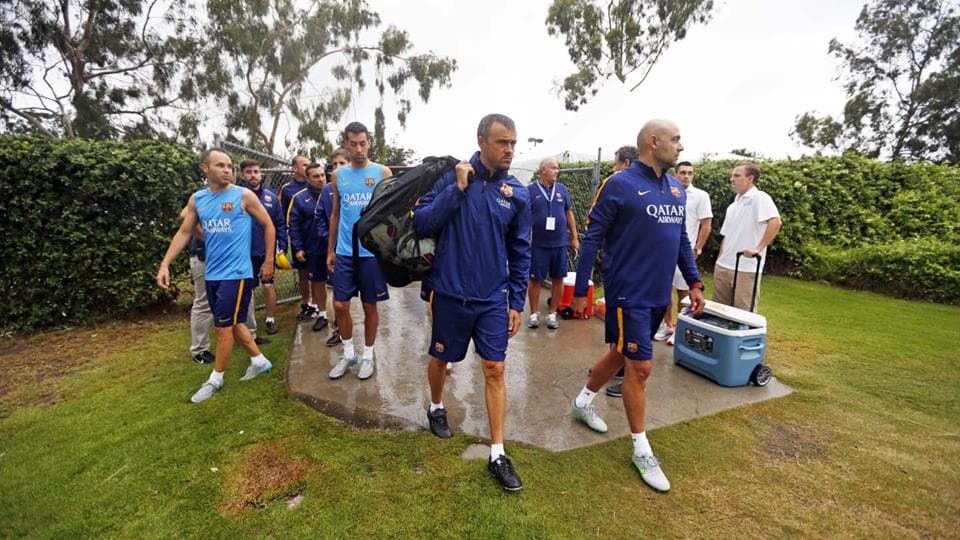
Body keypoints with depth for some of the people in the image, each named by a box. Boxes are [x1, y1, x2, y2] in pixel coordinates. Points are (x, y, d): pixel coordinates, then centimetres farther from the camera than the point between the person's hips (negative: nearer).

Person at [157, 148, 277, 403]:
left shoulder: (244, 195, -8)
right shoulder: (197, 199, 6)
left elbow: (268, 225, -2)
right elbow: (184, 233, 10)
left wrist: (269, 261, -1)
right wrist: (165, 264, 2)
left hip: (236, 273, -6)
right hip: (212, 273, 6)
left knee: (223, 327, 0)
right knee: (232, 323, 15)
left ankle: (216, 379, 18)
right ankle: (260, 361, 31)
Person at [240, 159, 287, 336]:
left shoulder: (271, 197, 0)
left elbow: (280, 223, 2)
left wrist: (282, 246, -4)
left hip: (267, 250, 0)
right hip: (246, 252, 0)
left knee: (269, 286, 6)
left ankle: (271, 319, 23)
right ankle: (251, 325, 25)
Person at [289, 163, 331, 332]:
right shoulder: (300, 198, 0)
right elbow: (294, 224, 1)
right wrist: (298, 248, -3)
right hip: (313, 250, 2)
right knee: (317, 282, 14)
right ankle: (322, 314, 32)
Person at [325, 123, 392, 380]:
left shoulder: (383, 172, -2)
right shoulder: (338, 175, 8)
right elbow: (335, 214, 14)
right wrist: (330, 250, 13)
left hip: (372, 251, -3)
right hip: (344, 252, 3)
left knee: (369, 306, 7)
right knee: (340, 305, 5)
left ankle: (368, 355, 25)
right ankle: (348, 353, 25)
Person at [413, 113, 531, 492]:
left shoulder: (518, 194, 0)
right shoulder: (451, 177, -6)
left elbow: (520, 252, 5)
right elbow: (421, 222, -13)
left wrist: (517, 302, 3)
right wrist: (458, 188, -20)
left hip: (493, 299, 2)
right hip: (450, 293, -1)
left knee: (495, 370, 2)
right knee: (441, 358, 17)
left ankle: (498, 454, 15)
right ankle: (436, 408, 47)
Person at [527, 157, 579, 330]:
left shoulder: (562, 189, 8)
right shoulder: (530, 190, -2)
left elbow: (569, 214, 13)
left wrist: (575, 237, 11)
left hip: (560, 243, 3)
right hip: (538, 244, -3)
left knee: (558, 279, 7)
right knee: (535, 279, 5)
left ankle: (552, 314, 21)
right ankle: (534, 314, 19)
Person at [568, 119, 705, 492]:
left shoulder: (676, 189, 10)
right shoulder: (619, 185, -12)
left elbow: (681, 239, 17)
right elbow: (592, 239, -11)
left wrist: (694, 283, 13)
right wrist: (580, 291, -11)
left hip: (659, 295, 8)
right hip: (628, 294, -7)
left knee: (622, 354, 19)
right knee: (640, 366, -1)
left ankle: (583, 402, 43)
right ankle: (642, 451, 19)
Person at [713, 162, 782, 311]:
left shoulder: (759, 198, -8)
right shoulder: (734, 204, 17)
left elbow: (776, 222, -22)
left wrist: (758, 248, -24)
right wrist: (719, 260, 16)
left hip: (746, 268, -8)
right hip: (723, 266, 8)